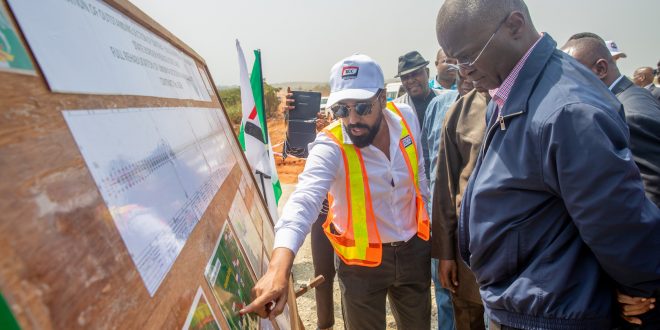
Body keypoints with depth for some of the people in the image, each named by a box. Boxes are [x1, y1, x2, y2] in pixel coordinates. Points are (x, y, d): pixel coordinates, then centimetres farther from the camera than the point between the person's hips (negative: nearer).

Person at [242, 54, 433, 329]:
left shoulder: (406, 118, -10)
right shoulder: (330, 147, -26)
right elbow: (305, 199, -42)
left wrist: (430, 221, 13)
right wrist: (279, 265, -57)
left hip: (414, 249, 5)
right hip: (361, 260, -4)